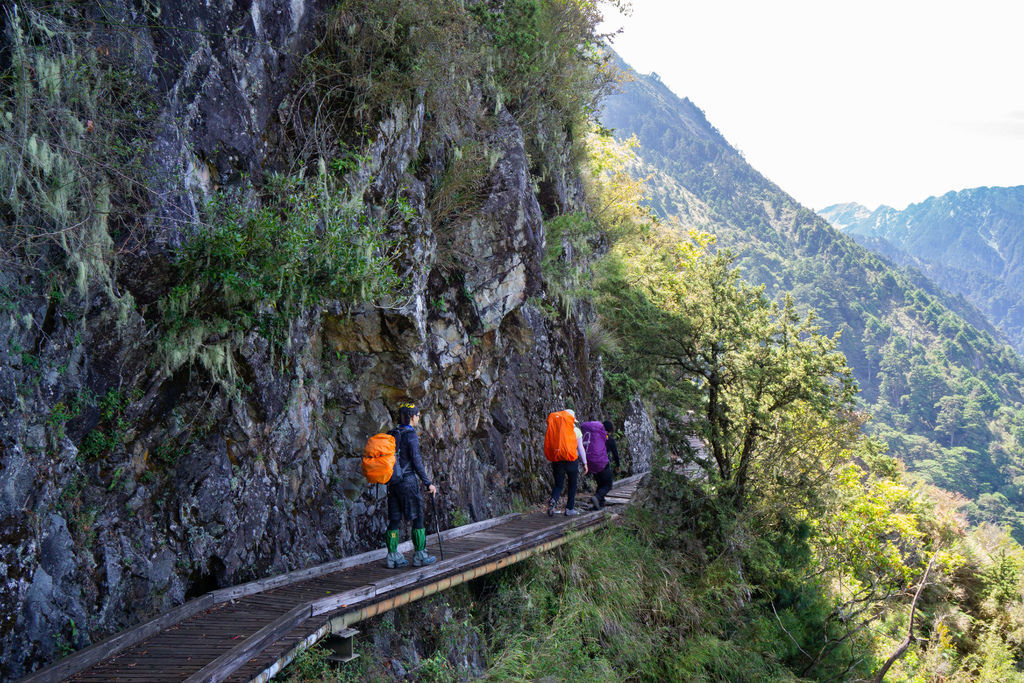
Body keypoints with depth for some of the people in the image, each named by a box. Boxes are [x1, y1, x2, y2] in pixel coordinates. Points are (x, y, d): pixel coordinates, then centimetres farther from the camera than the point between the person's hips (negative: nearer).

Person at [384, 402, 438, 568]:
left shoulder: (392, 435, 9)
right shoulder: (411, 436, -12)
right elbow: (416, 462, -16)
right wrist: (428, 483, -11)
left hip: (393, 483, 7)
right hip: (408, 481, -7)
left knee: (394, 519, 8)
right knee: (418, 517, 4)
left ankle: (393, 556, 10)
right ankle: (420, 555, 8)